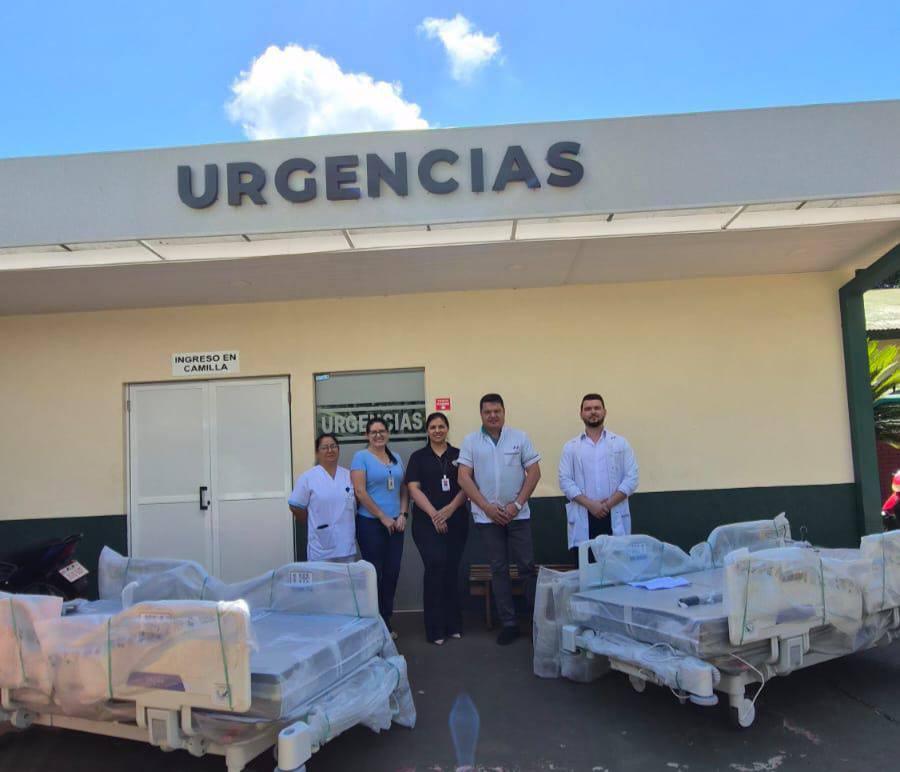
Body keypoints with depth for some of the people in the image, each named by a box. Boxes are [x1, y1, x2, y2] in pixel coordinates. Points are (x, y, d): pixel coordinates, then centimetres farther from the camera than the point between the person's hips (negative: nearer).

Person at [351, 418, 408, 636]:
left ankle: (386, 622, 21)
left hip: (395, 524, 5)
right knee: (375, 573, 1)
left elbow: (403, 490, 14)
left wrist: (402, 515, -1)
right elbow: (360, 491, -12)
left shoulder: (396, 459, 13)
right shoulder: (361, 457, -4)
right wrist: (383, 517, -11)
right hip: (370, 523, -5)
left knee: (392, 573, 8)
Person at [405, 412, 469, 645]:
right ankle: (435, 628, -3)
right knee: (435, 567, -11)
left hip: (456, 520, 2)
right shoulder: (418, 457, 7)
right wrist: (434, 514, -11)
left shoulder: (458, 455, 10)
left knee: (452, 569, 5)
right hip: (427, 521, -2)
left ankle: (453, 625, 16)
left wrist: (450, 509, -12)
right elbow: (413, 489, -1)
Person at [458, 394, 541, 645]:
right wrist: (487, 507, -10)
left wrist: (517, 504, -8)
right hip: (487, 516, 1)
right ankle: (509, 623, 16)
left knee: (527, 566, 2)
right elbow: (464, 478, -3)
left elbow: (534, 472, 0)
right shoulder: (470, 442, 1)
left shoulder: (519, 438, 2)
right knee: (498, 570, 7)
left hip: (518, 514, 0)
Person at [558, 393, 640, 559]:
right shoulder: (570, 447, 10)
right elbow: (565, 481, 2)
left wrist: (608, 504, -9)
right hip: (583, 519, 0)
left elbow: (631, 478, 3)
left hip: (615, 517, 0)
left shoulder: (621, 443, 10)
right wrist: (590, 504, -11)